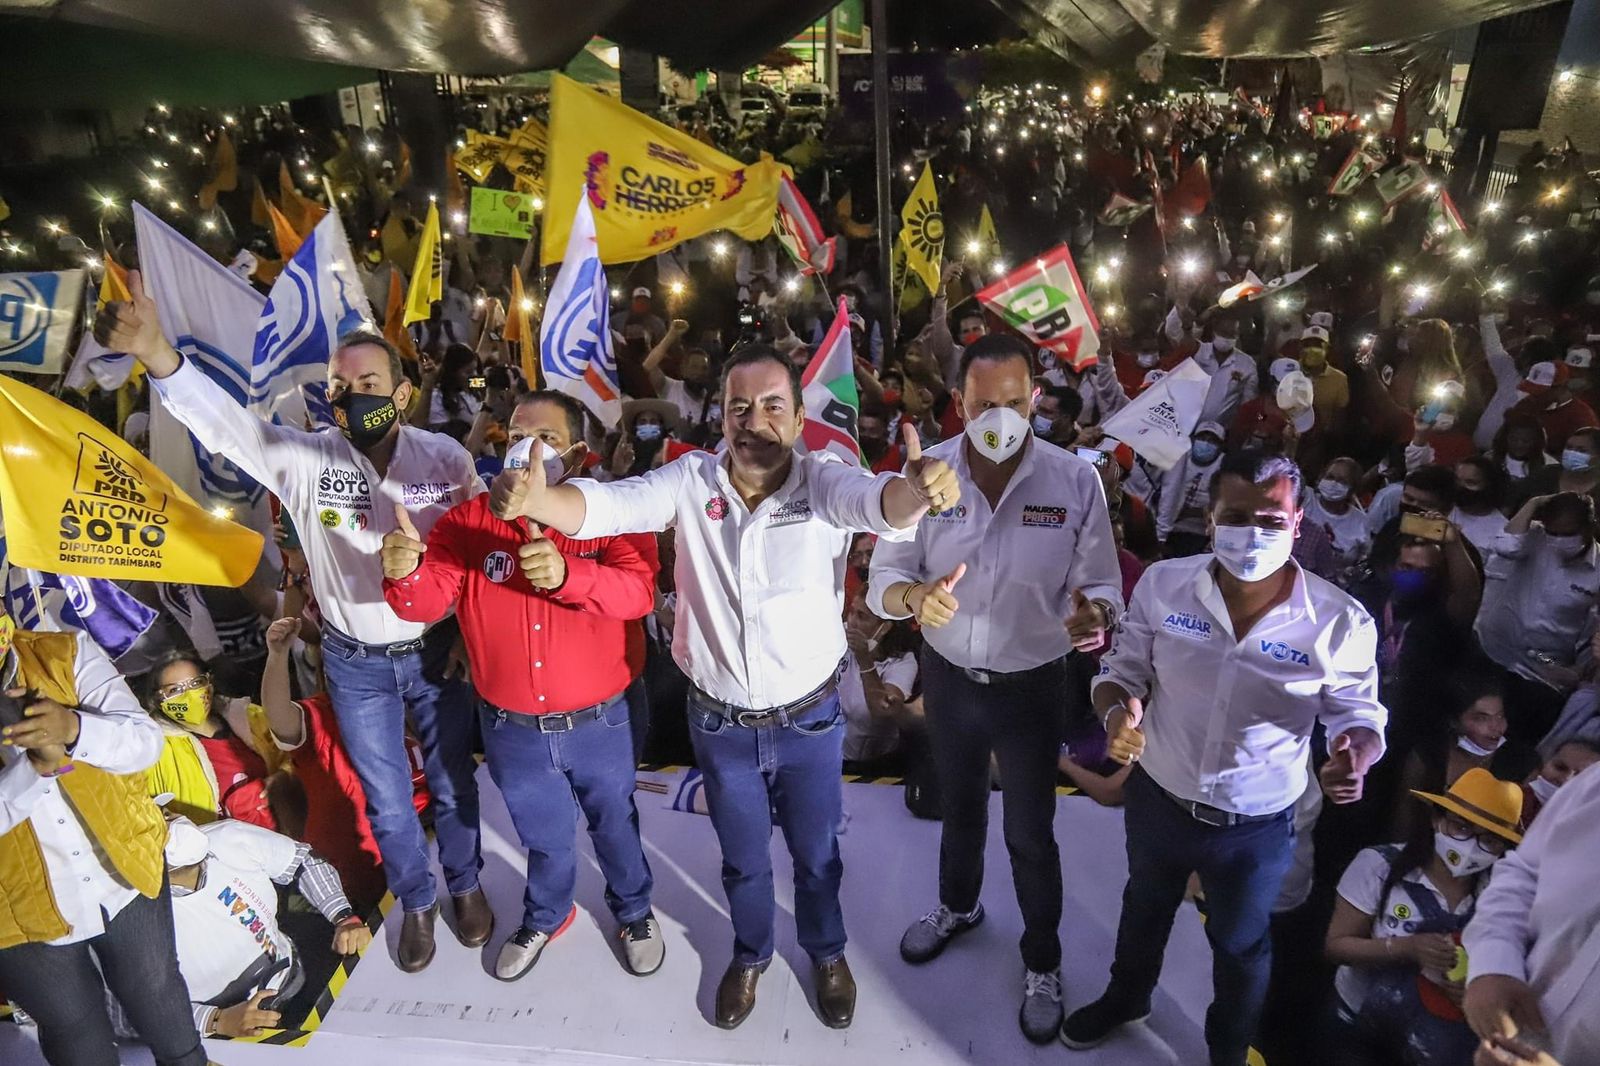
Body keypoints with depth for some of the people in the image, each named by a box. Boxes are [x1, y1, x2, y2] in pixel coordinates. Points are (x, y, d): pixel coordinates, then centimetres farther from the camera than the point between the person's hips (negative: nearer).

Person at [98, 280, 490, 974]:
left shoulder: (446, 457, -11)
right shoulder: (304, 459, -12)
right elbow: (222, 420, -27)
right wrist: (155, 352, -44)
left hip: (436, 651, 0)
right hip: (356, 663, 1)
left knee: (452, 781, 17)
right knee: (385, 797, 17)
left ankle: (464, 883, 44)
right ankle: (415, 900, 43)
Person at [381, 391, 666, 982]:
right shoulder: (468, 520, -7)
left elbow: (638, 590, -29)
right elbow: (429, 600, -16)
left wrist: (567, 572, -47)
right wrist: (406, 573, -40)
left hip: (598, 725, -1)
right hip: (511, 728, 2)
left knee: (614, 825, 24)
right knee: (544, 835, 26)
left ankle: (634, 911, 53)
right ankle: (545, 917, 56)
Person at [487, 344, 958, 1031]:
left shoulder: (825, 485, -18)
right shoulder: (691, 480, -13)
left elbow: (881, 503, -38)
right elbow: (606, 505, -24)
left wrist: (918, 488, -62)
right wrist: (532, 497, -46)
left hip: (809, 720, -1)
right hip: (719, 722, 1)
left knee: (817, 853, 23)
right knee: (742, 858, 25)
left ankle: (827, 952, 54)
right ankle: (750, 955, 55)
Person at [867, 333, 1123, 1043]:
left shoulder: (1075, 481, -16)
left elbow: (1102, 586, -11)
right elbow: (883, 578, -14)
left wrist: (1094, 615, -35)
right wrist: (914, 595, -37)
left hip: (1032, 686, -1)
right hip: (947, 677, 2)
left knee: (1030, 833, 15)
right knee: (958, 805, 26)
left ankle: (1043, 961, 43)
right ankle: (958, 905, 56)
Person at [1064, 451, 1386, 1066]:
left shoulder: (1340, 622, -20)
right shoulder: (1163, 584, -17)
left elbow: (1359, 712, -7)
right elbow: (1124, 669, -7)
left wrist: (1357, 756, -30)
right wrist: (1118, 710, -30)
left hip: (1256, 827, -1)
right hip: (1157, 798, 2)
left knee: (1240, 945, 26)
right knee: (1145, 907, 30)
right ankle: (1126, 998, 62)